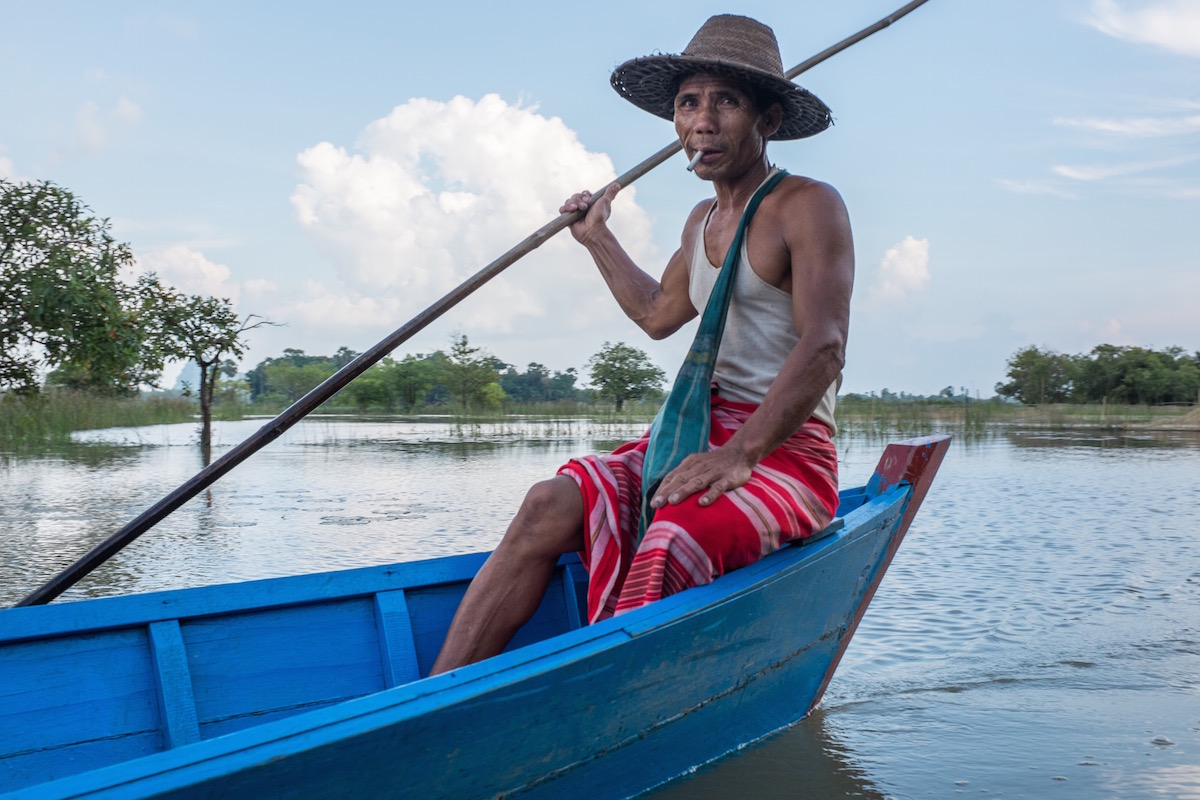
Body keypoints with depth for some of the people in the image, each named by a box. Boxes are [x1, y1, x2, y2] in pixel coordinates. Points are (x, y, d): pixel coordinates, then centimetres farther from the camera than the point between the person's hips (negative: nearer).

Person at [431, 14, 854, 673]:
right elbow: (658, 315, 35)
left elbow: (824, 347, -19)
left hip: (786, 448, -6)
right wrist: (596, 237, 40)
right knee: (550, 505, -16)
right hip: (700, 434, 6)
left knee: (667, 550, -35)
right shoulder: (703, 222, 18)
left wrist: (740, 453, -30)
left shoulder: (808, 207, -7)